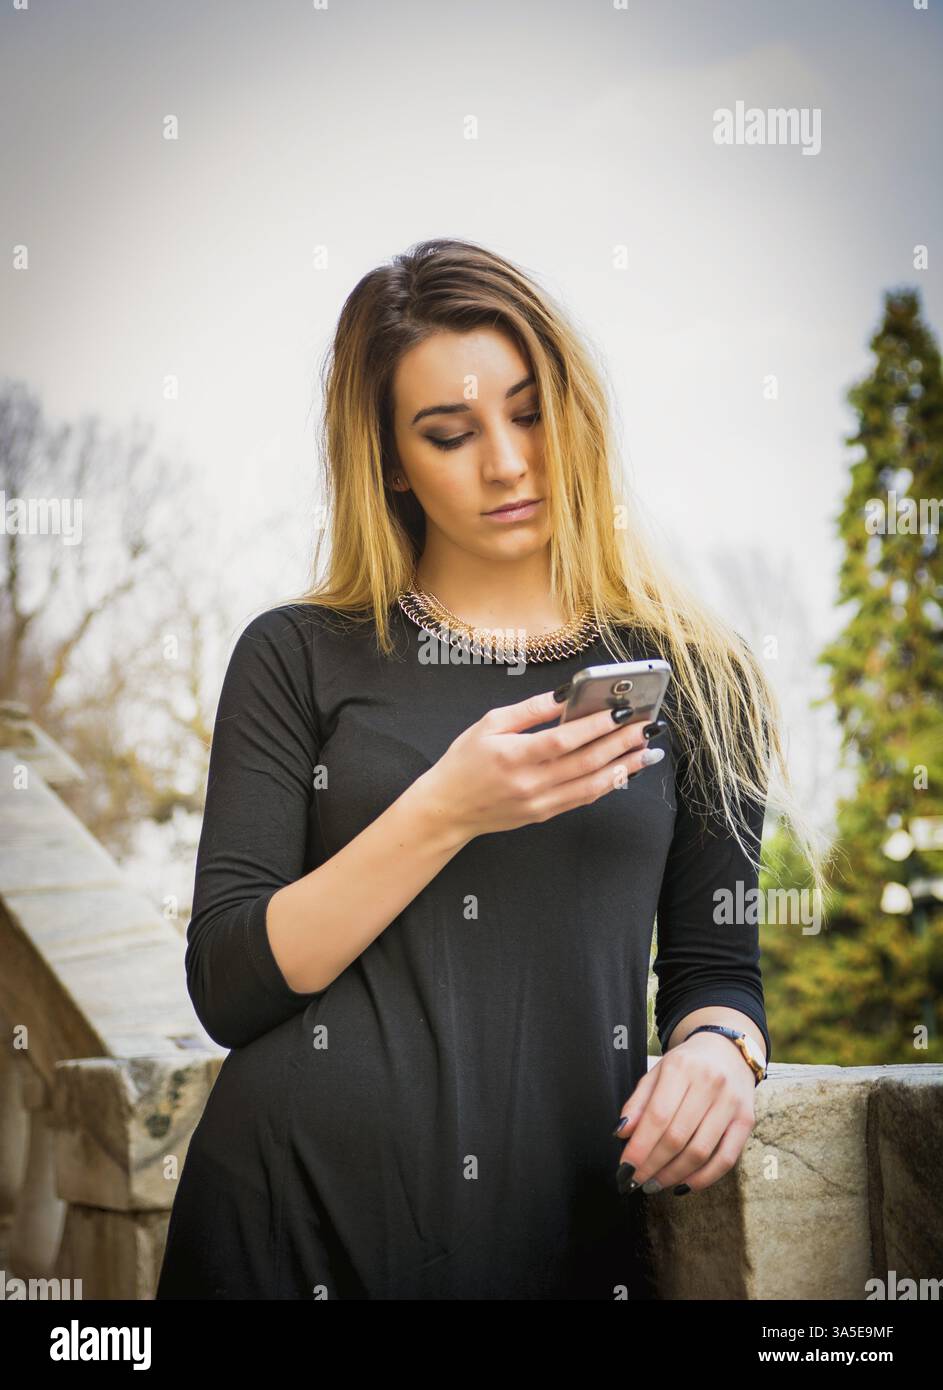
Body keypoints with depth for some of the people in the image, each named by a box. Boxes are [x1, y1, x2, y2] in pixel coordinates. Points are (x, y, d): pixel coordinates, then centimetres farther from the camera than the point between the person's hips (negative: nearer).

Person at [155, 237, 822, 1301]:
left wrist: (716, 1050, -15)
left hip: (566, 1232, 1)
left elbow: (714, 965, 8)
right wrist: (446, 813, -18)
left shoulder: (687, 678, 5)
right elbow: (227, 989, -6)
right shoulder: (298, 658, 1)